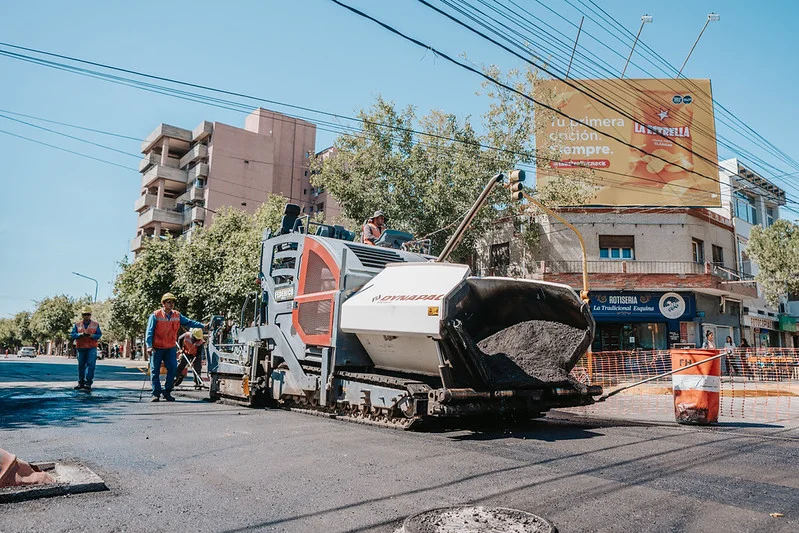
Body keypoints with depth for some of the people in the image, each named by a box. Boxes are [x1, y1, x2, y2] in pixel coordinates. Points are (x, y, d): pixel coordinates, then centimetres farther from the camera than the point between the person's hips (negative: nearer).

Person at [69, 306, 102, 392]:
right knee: (81, 366, 10)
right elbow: (72, 335, 2)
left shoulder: (95, 325, 7)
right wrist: (80, 335, -16)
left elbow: (99, 334, 5)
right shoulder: (77, 325, 8)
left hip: (92, 348, -2)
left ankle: (88, 384, -11)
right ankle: (81, 383, 22)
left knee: (90, 365, -11)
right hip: (81, 348, 2)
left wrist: (93, 336, -14)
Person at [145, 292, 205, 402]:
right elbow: (149, 331, -8)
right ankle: (156, 394, 12)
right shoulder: (156, 315, -7)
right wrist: (149, 346, -17)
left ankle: (167, 392, 11)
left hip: (171, 348, 3)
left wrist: (202, 326, -1)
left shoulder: (177, 315, 6)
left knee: (173, 369, -3)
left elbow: (188, 322, 9)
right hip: (157, 348, -3)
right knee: (155, 371, 2)